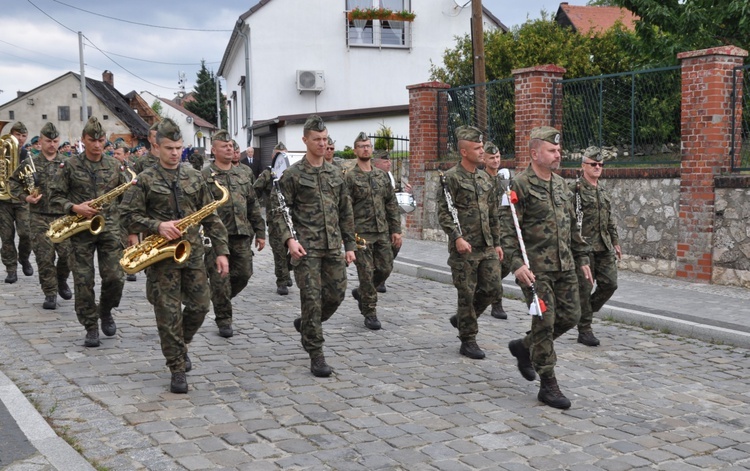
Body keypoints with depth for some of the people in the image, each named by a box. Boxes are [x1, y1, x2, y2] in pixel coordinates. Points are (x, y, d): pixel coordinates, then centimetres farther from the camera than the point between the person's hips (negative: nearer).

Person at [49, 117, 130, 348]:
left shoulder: (115, 165, 6)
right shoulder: (69, 166, 1)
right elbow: (56, 196, 3)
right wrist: (74, 208, -15)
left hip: (109, 227, 1)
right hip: (81, 230, -1)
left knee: (115, 278, -5)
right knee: (83, 281, 0)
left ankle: (105, 312, 23)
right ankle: (91, 326, 11)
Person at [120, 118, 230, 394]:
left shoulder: (195, 177, 9)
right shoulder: (145, 180, -1)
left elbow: (211, 218, 9)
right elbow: (129, 215, -3)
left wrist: (221, 251, 3)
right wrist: (157, 226, -19)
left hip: (192, 253, 3)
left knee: (200, 306, 6)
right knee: (168, 314, -1)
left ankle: (181, 345, 34)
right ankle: (178, 370, 9)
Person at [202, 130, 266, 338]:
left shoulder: (244, 172, 13)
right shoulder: (204, 176, -3)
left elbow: (253, 205, 15)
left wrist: (260, 232, 12)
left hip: (242, 235, 5)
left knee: (243, 274, 7)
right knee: (220, 279, 0)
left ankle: (221, 300, 34)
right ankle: (224, 320, 13)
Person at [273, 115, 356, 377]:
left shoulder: (336, 174, 12)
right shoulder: (292, 175, -2)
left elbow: (345, 213, 16)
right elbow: (279, 211, -4)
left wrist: (349, 245, 12)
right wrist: (289, 239, -18)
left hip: (333, 248, 5)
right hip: (306, 249, -5)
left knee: (336, 295, 7)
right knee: (312, 299, -5)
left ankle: (306, 324, 35)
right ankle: (316, 355, 4)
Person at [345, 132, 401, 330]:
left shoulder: (382, 175, 11)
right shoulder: (350, 177, -5)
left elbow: (392, 204, 13)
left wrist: (396, 230, 8)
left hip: (382, 232, 5)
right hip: (361, 234, -5)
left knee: (385, 269, 6)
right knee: (367, 273, -2)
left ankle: (361, 292, 31)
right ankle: (370, 313, 9)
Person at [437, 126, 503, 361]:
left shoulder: (485, 178, 14)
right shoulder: (451, 177, -8)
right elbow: (443, 212, -13)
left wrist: (497, 242, 17)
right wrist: (457, 237, -22)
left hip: (487, 246, 7)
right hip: (464, 247, -6)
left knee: (491, 288, 4)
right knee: (467, 293, 0)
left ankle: (462, 318, 27)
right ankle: (468, 341, 12)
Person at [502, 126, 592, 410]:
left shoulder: (561, 184, 14)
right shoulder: (520, 185, -10)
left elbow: (572, 226, 20)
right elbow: (509, 230, -15)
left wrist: (582, 259, 17)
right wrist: (516, 264, -24)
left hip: (564, 266, 7)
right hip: (536, 268, -7)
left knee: (570, 316, 9)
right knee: (545, 322, -4)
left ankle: (524, 347, 31)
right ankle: (548, 386, 7)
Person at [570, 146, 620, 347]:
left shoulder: (603, 190, 16)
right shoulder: (574, 188, -7)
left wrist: (615, 242, 19)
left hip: (604, 247, 7)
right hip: (583, 246, -7)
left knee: (609, 283, 4)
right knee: (584, 288, -1)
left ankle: (585, 312, 25)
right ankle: (585, 330, 8)